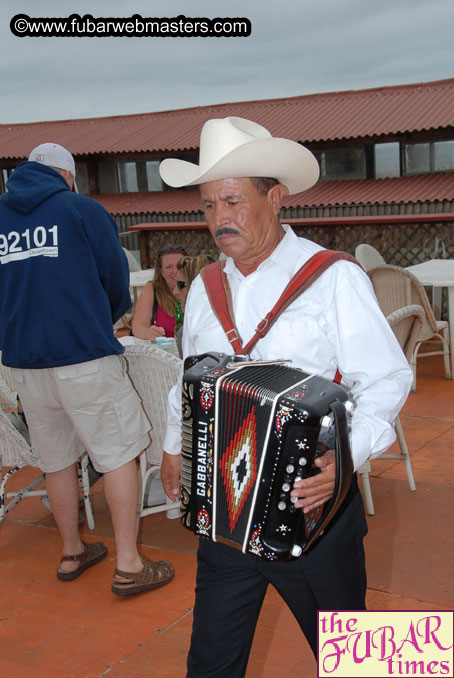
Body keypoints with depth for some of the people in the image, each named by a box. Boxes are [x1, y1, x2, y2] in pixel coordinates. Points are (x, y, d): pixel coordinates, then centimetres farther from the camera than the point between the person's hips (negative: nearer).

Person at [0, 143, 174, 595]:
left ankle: (71, 553, 30)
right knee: (118, 453, 3)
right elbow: (117, 279, 2)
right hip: (84, 356, -5)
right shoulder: (83, 210, -2)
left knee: (57, 459, 17)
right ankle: (128, 565, 4)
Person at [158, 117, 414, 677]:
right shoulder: (203, 289, 7)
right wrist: (174, 445, 23)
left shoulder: (334, 278, -11)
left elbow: (386, 379, -12)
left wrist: (347, 456, -26)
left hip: (313, 504, -4)